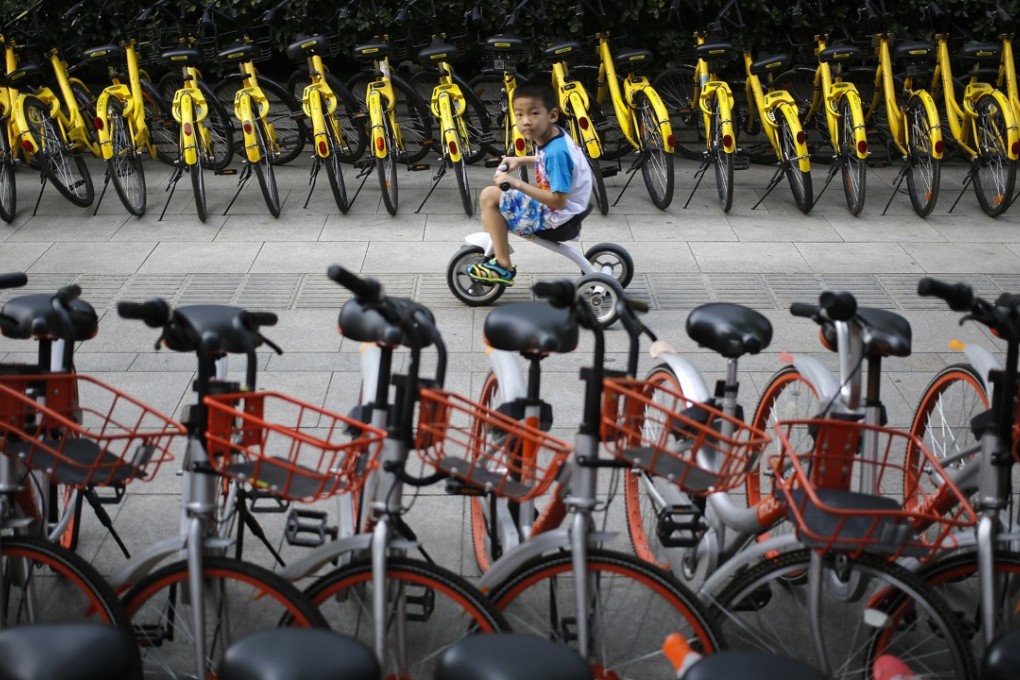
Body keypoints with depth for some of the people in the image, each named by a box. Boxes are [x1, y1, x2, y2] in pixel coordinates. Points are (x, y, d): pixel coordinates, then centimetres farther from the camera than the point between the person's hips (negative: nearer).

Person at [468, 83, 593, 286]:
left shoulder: (556, 152, -28)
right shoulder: (553, 136, -2)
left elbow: (558, 200, -30)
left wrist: (517, 183, -30)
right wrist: (521, 160, 11)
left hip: (554, 217, -10)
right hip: (548, 205, 10)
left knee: (490, 196, -15)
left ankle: (503, 267, -8)